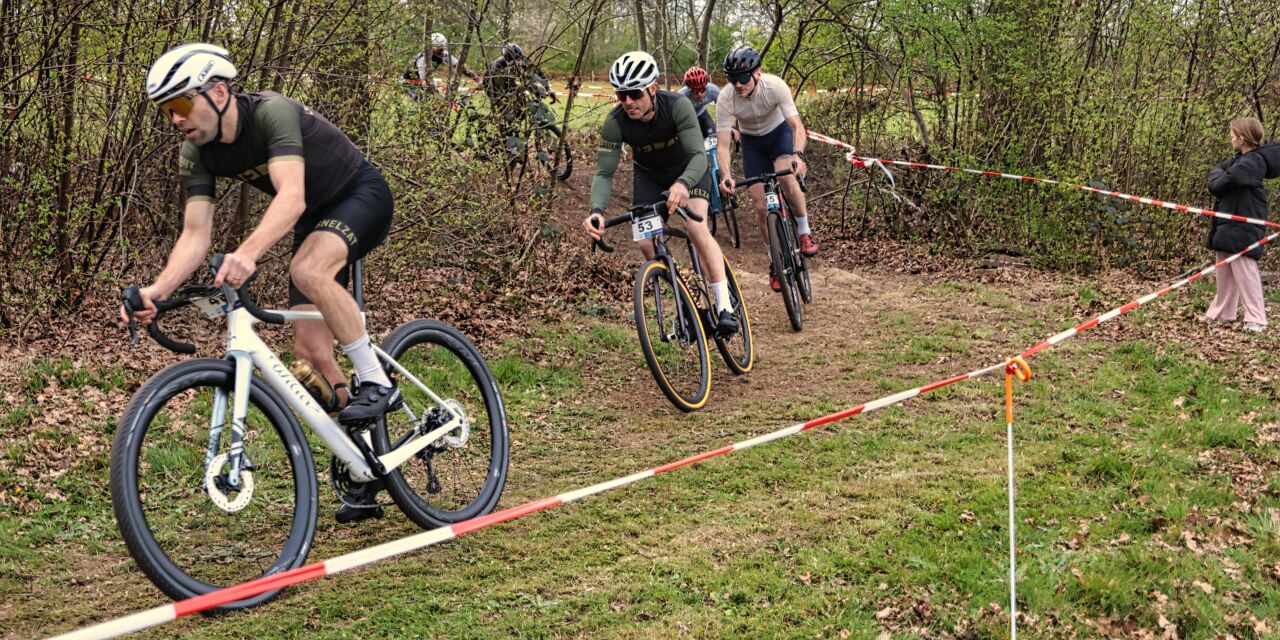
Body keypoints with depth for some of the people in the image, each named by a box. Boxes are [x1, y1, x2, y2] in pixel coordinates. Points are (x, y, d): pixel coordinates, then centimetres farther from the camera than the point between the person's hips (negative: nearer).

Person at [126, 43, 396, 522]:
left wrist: (247, 253, -60)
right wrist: (156, 291, -33)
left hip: (363, 195, -7)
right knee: (309, 348, -2)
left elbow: (292, 196, -44)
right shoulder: (196, 155, -11)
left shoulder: (272, 112, -31)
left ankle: (377, 382, -19)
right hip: (315, 219, 7)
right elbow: (195, 235, -15)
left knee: (307, 271, -37)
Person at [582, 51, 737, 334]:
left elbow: (698, 155, -40)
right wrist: (597, 210, -47)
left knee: (696, 227, -25)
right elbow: (604, 173, -27)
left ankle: (725, 306, -21)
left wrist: (682, 184, -62)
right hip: (649, 174, 3)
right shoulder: (615, 122, -29)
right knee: (645, 243, -12)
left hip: (688, 167, -3)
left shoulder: (677, 105, -35)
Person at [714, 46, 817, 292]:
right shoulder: (726, 99, -29)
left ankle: (805, 232, -10)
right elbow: (723, 144, -28)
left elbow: (797, 126, -35)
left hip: (780, 131, -2)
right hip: (752, 141, 2)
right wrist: (726, 175, -45)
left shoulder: (775, 86, -32)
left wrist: (798, 156, -54)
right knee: (762, 207, -5)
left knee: (786, 177, -33)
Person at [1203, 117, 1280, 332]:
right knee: (1225, 272, 15)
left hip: (1242, 227, -10)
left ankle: (1256, 319, -5)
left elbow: (1217, 185, -18)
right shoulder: (1238, 160, 11)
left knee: (1244, 273, -9)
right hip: (1228, 225, 10)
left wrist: (1219, 175, 1)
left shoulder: (1250, 163, -20)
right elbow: (1213, 184, 11)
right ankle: (1222, 312, 24)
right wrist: (1220, 174, -8)